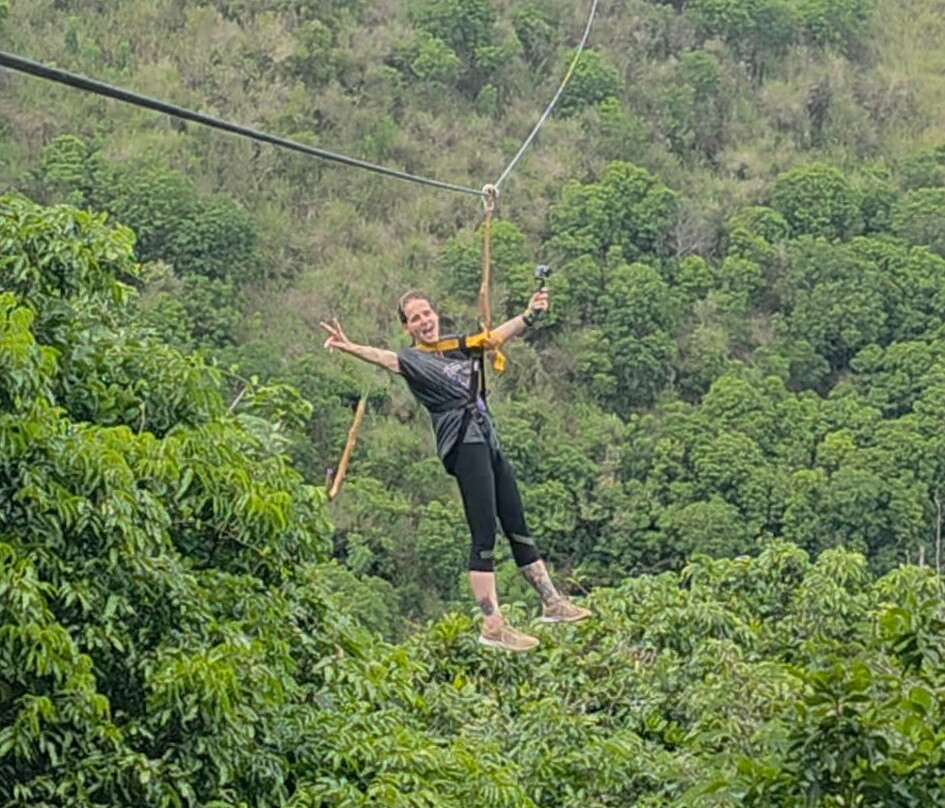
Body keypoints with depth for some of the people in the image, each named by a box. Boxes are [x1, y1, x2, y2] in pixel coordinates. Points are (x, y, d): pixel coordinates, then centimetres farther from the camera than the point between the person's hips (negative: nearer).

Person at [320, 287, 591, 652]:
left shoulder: (457, 346, 19)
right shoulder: (412, 359, -1)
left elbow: (497, 336, 12)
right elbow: (383, 357, -20)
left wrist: (530, 315, -4)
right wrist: (350, 348, -40)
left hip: (487, 442, 7)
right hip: (464, 445, -7)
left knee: (517, 526, 14)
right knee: (484, 536, -12)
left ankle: (552, 603, 23)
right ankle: (492, 626, -13)